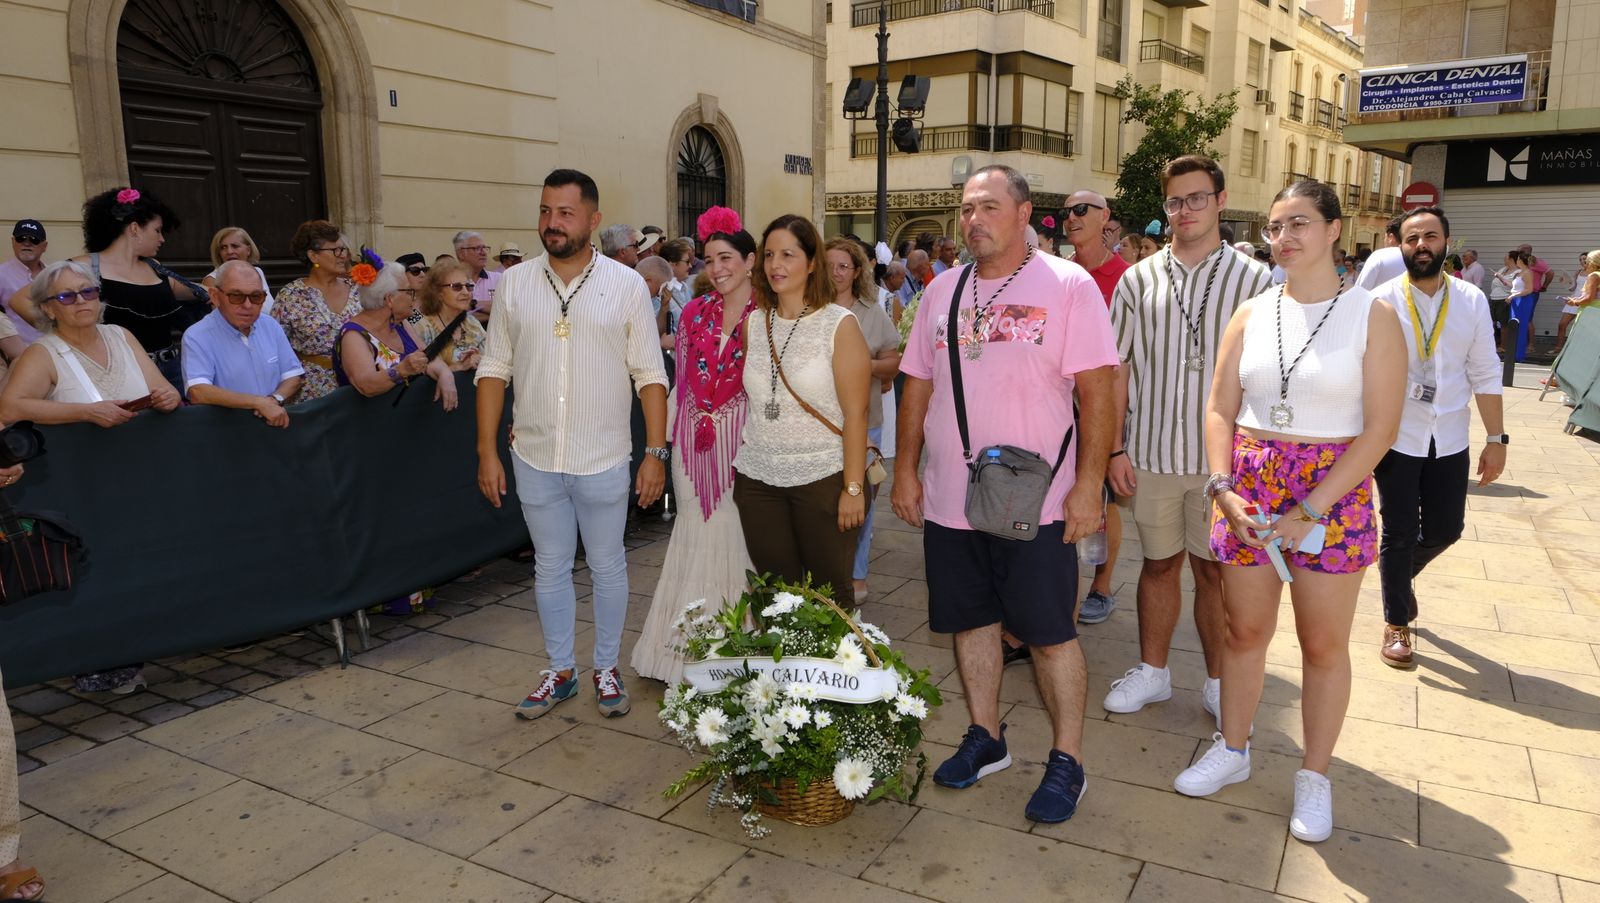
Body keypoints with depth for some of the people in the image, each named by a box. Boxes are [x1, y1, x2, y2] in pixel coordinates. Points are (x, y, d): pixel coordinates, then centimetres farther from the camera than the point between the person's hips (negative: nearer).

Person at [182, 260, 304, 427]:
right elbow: (198, 393, -19)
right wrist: (260, 402, -21)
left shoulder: (271, 326, 9)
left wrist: (275, 400, -9)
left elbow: (293, 376, 10)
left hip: (274, 424, 4)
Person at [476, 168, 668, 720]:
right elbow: (494, 370, 4)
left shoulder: (626, 285, -4)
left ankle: (607, 669, 29)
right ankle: (559, 672, 30)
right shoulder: (515, 284, 2)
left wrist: (656, 452, -9)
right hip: (534, 459, 2)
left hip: (603, 461, -2)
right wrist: (487, 452, 0)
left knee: (607, 566, 11)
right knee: (550, 567, 14)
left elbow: (650, 376, -4)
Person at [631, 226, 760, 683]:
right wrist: (671, 434, 10)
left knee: (734, 534, 1)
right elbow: (681, 377, 11)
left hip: (742, 439, -3)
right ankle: (688, 642, 21)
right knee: (696, 533, 9)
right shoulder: (695, 311, 7)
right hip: (694, 437, 3)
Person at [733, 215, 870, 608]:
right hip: (758, 478, 4)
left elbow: (855, 413, -10)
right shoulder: (753, 323, 7)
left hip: (824, 478, -4)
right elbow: (744, 401, 13)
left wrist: (854, 488, -13)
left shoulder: (840, 325, -7)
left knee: (829, 595, 6)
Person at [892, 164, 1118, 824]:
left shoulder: (1068, 285, -6)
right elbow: (918, 386, 12)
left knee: (1050, 634, 4)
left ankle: (1066, 761, 21)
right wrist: (906, 469, 9)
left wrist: (1088, 484, -13)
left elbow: (1096, 391, -9)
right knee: (972, 621, 15)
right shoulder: (942, 292, 8)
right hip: (949, 501, 5)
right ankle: (986, 739, 32)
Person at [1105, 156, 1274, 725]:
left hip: (1224, 456, -1)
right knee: (1159, 564, 14)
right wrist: (1115, 449, 1)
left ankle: (1218, 683, 26)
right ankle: (1152, 671, 30)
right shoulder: (1139, 280, 4)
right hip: (1153, 454, 2)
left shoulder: (1254, 280, -1)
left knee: (1215, 571, 9)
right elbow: (1117, 370, 4)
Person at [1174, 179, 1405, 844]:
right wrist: (1224, 488, -10)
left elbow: (1381, 427, -10)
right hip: (1248, 490, 3)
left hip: (1332, 494, -3)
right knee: (1245, 630, 13)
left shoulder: (1372, 315, -5)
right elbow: (1220, 410, 5)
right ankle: (1231, 750, 32)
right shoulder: (1251, 314, 5)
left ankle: (1314, 776, 27)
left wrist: (1310, 510, -17)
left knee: (1324, 644, 8)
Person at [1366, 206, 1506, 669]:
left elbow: (1485, 374, 3)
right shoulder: (1382, 301, -9)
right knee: (1399, 533, 6)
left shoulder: (1472, 300, 0)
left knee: (1444, 530, 11)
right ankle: (1397, 623, 25)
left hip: (1450, 439, 3)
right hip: (1397, 437, -3)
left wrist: (1496, 438, 1)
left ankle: (1401, 575, 43)